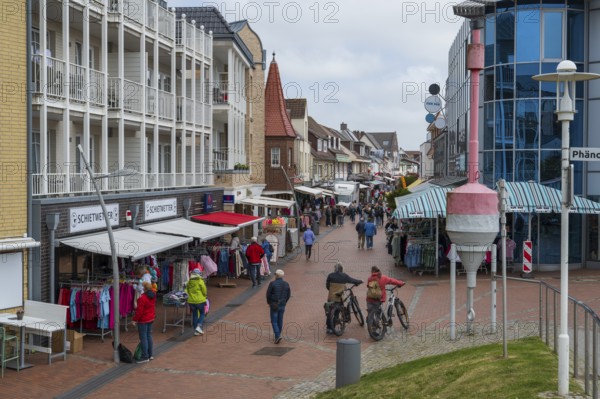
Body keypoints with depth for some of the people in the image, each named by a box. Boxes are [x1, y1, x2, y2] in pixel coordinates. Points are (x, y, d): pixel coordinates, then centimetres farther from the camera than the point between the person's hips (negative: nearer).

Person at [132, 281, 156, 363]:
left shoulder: (142, 298, -23)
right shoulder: (153, 296, 2)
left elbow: (139, 311, -19)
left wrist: (134, 320, -11)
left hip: (143, 320, -8)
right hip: (151, 319, 8)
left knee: (143, 338, -1)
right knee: (149, 336, 17)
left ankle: (145, 357, 3)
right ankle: (150, 355, 23)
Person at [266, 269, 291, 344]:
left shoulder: (272, 283, -14)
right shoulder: (286, 284, -1)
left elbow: (268, 294, -9)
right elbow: (288, 295, 5)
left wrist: (269, 303, 8)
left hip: (274, 306, -4)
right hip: (282, 305, 4)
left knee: (274, 321, 3)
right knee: (280, 321, 17)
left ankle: (277, 336, -12)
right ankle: (278, 336, 27)